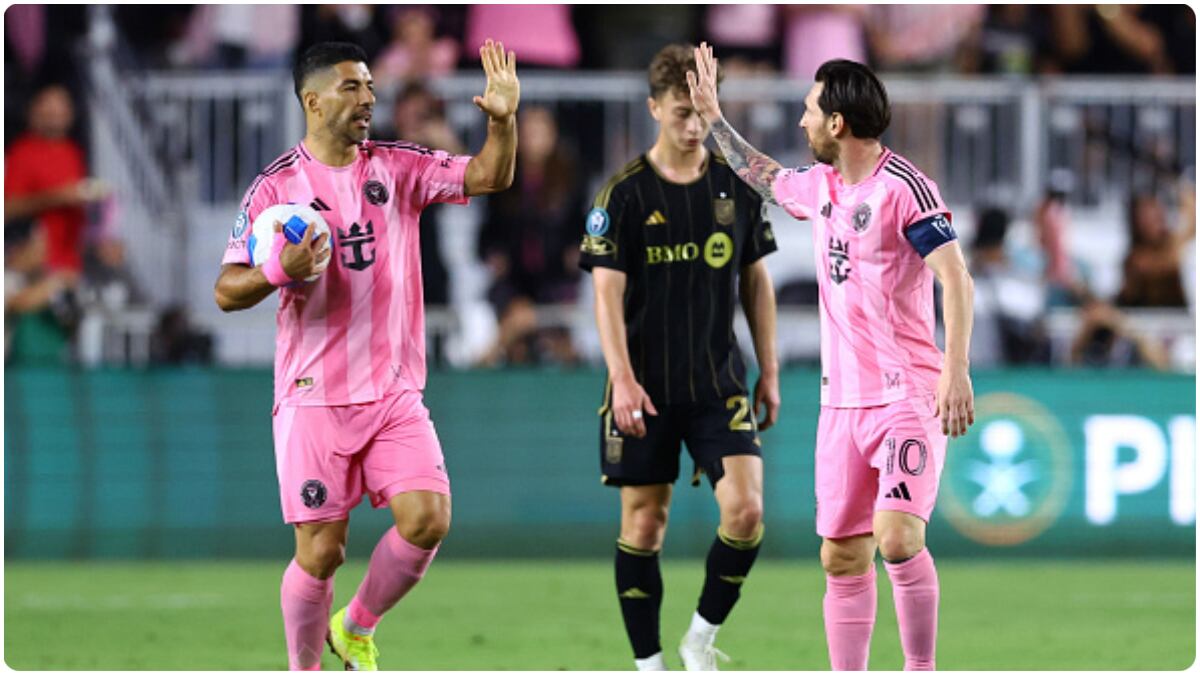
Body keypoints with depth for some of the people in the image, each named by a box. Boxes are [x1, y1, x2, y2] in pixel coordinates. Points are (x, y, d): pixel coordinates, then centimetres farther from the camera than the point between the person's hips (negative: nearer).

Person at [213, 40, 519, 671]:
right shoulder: (277, 186, -5)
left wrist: (502, 121, -21)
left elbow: (488, 176, -2)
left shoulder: (397, 167, 6)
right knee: (320, 550, -4)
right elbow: (227, 290, -6)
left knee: (427, 519, -11)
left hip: (395, 392, 3)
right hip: (314, 397, -3)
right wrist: (281, 270, -26)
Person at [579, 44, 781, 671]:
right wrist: (622, 378, -18)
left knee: (746, 508, -13)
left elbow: (756, 279, 13)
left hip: (719, 384, 2)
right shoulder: (625, 192, -5)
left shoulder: (736, 185, 4)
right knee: (644, 522, 2)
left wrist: (769, 371, 10)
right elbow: (607, 289, -8)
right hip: (645, 388, -2)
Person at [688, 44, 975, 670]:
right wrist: (712, 115, 41)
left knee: (898, 537, -22)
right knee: (841, 557, 5)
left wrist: (956, 370, -27)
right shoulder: (819, 185, 13)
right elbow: (763, 176, 37)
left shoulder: (903, 186, -12)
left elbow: (956, 279, -18)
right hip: (841, 400, 8)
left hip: (907, 398, -8)